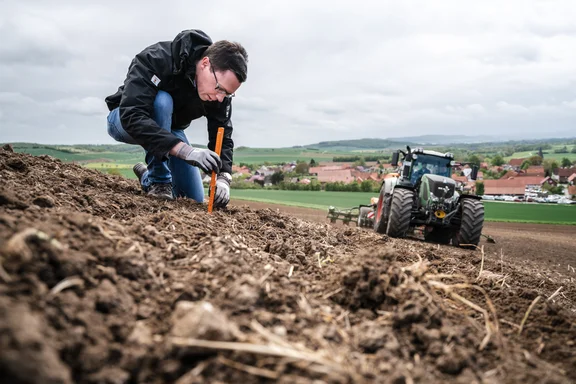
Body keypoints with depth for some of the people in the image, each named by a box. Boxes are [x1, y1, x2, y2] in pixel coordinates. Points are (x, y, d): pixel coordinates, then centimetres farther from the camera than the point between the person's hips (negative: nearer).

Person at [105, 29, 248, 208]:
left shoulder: (220, 83, -21)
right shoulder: (157, 59, -37)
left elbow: (222, 137, -18)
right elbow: (132, 116, -47)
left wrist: (223, 178, -36)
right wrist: (185, 150, -55)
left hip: (169, 129, 5)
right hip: (125, 121, -5)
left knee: (193, 199, -2)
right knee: (162, 101, -39)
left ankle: (147, 174, 26)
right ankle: (158, 182, -24)